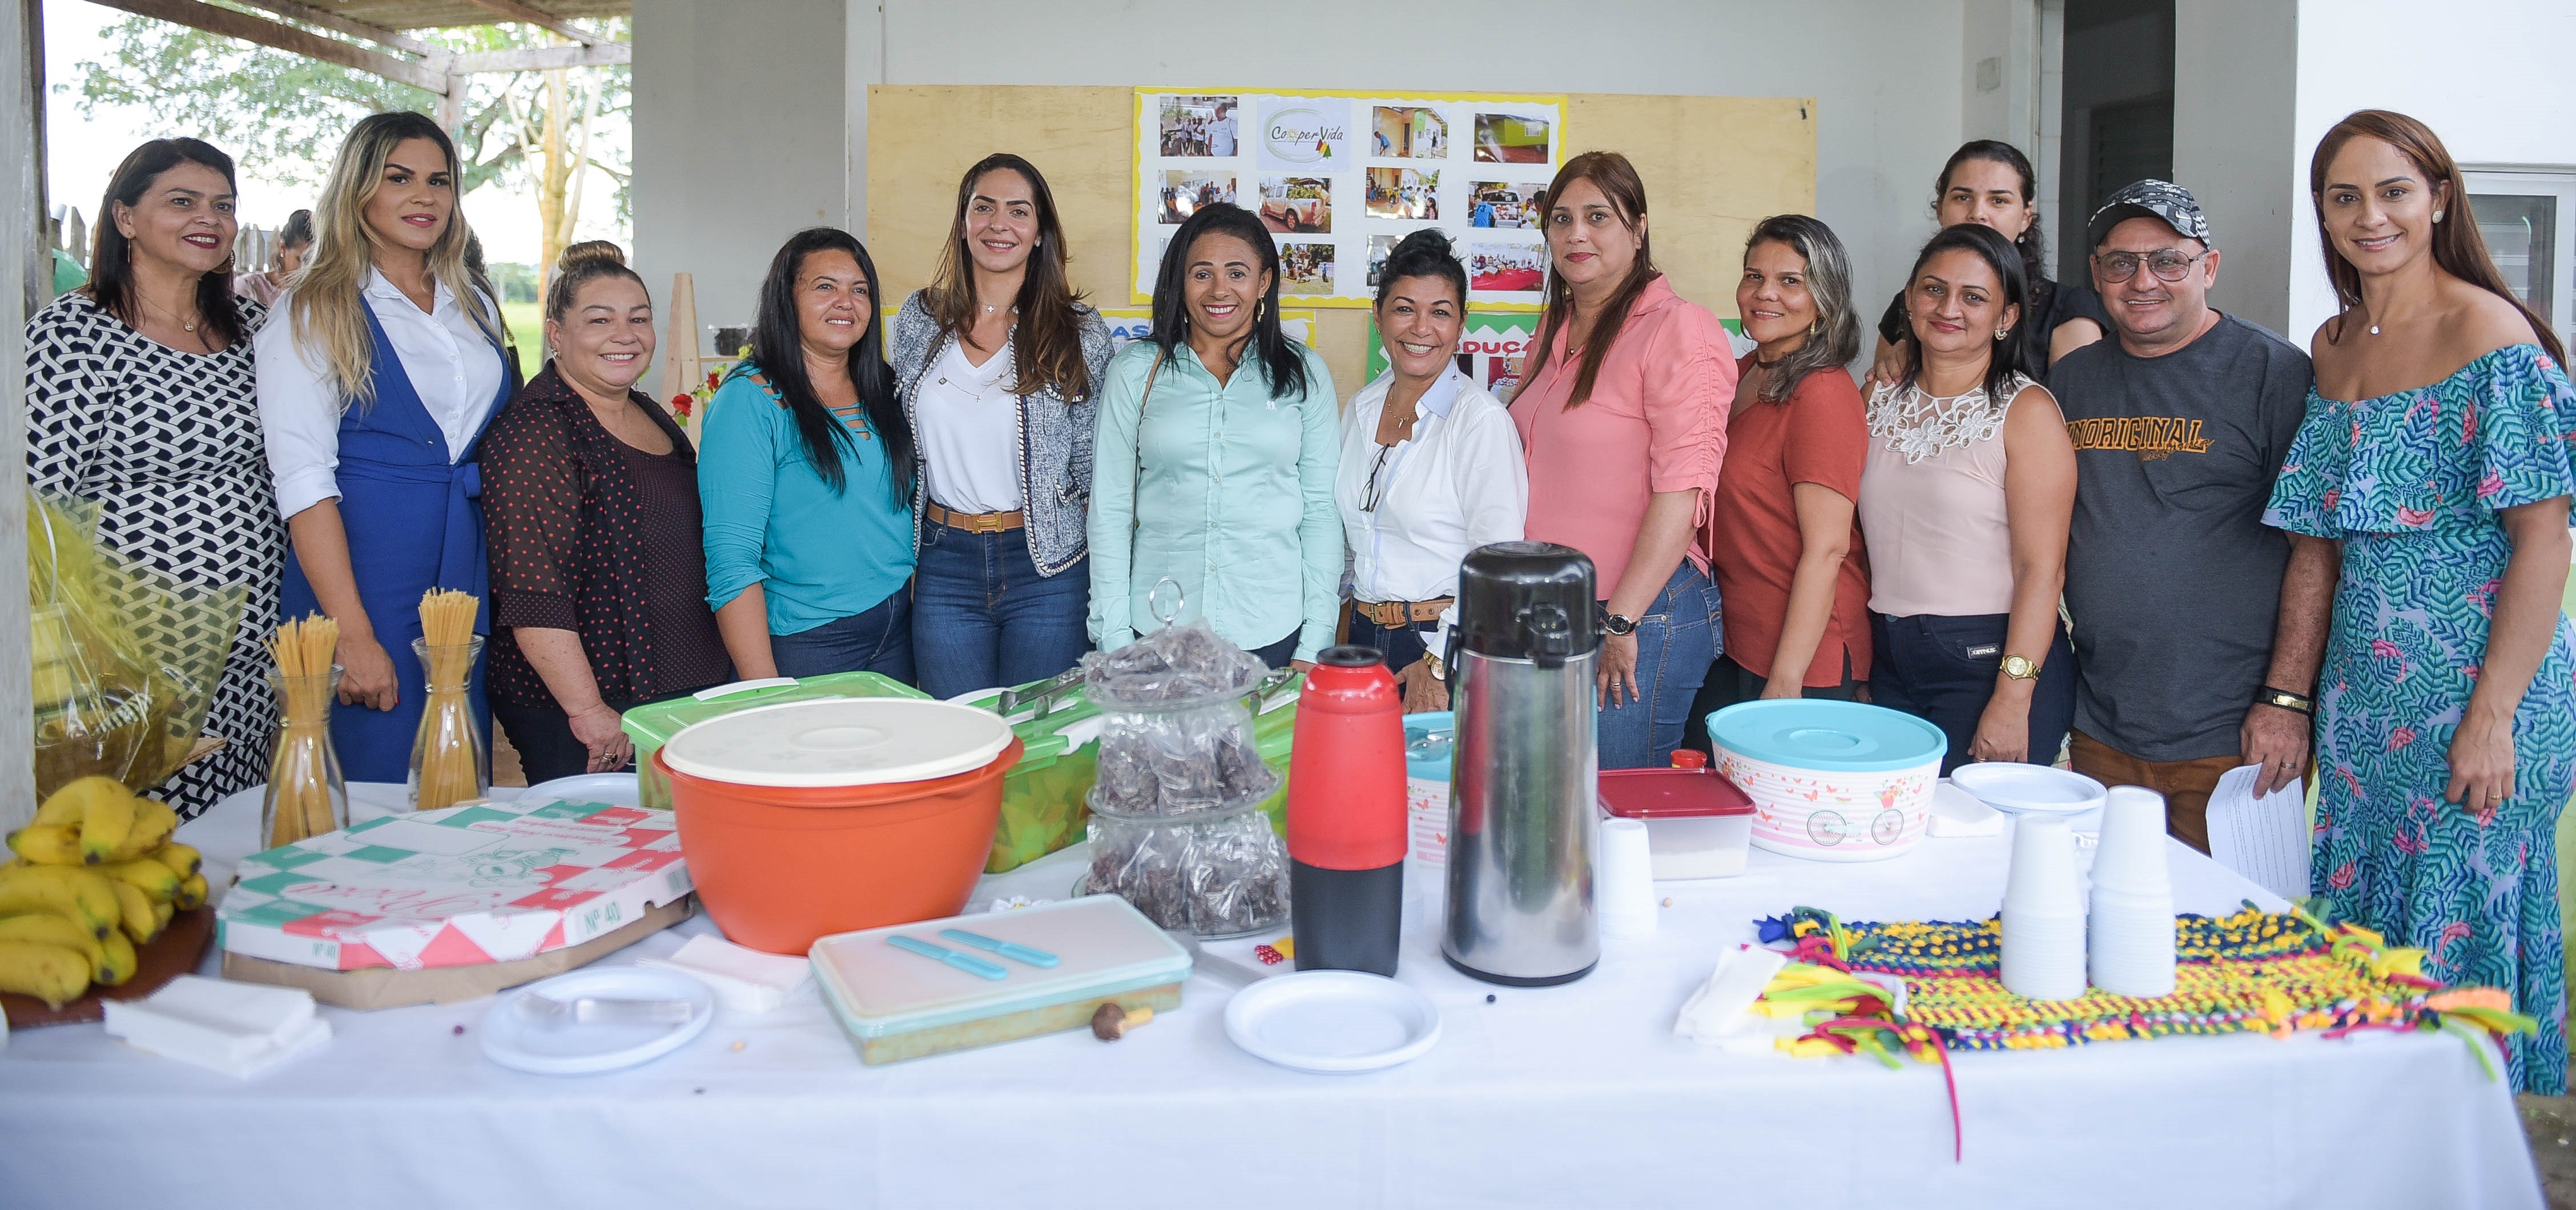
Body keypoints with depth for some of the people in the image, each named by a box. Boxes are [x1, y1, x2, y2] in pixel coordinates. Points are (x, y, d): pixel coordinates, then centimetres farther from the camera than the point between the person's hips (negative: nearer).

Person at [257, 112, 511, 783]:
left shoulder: (476, 309, 15)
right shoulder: (312, 312, -3)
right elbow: (304, 481, -10)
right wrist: (356, 637, -18)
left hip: (470, 574, 5)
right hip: (359, 575, -5)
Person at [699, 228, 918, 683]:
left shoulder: (886, 393, 8)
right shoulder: (751, 401, -11)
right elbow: (731, 562, -16)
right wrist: (765, 696, -22)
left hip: (897, 633, 6)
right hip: (803, 644, -6)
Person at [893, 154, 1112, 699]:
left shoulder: (1080, 332, -2)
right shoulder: (918, 320, 5)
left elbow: (1094, 469, 1)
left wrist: (1107, 587, -3)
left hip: (1047, 570, -2)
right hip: (944, 567, 2)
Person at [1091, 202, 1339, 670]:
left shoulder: (1304, 375, 4)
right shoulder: (1135, 372, 3)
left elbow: (1322, 510, 4)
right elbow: (1110, 508, 3)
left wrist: (1315, 645, -2)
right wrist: (1115, 639, -3)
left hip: (1273, 634, 0)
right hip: (1158, 629, 0)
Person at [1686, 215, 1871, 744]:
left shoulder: (1823, 394, -16)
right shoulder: (1742, 373, 9)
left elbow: (1826, 550, -19)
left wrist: (1785, 682, -21)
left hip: (1802, 660, -8)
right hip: (1730, 649, 8)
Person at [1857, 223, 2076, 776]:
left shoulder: (2026, 410, -7)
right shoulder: (1880, 400, 9)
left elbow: (2042, 570, -13)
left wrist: (2012, 701, -19)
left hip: (1991, 662, -5)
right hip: (1888, 662, 5)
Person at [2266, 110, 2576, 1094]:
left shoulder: (2490, 335, -11)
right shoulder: (2334, 347, 10)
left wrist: (2492, 716, -18)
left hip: (2473, 689, -7)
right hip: (2363, 695, 7)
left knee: (2461, 934, 3)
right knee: (2363, 931, 14)